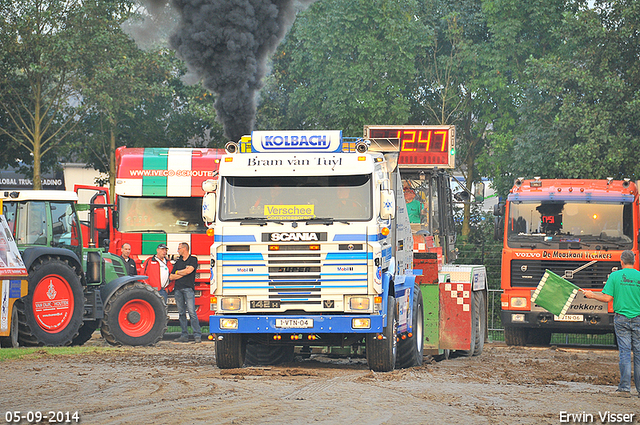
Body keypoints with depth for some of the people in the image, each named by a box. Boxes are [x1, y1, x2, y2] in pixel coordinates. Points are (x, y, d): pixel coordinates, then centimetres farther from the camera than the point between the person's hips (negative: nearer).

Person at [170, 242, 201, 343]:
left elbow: (189, 270, -13)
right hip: (178, 289, 6)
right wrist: (183, 273, 2)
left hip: (188, 288, -6)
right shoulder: (178, 262, 20)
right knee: (181, 313, 3)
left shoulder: (193, 260, 5)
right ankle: (184, 335, 5)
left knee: (191, 312, -13)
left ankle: (197, 335, -15)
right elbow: (171, 277, 14)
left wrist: (178, 272, 4)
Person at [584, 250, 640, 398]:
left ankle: (625, 388, -4)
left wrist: (592, 295, 10)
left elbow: (607, 298, -6)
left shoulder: (615, 276, -3)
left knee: (625, 352, 0)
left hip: (621, 318, -1)